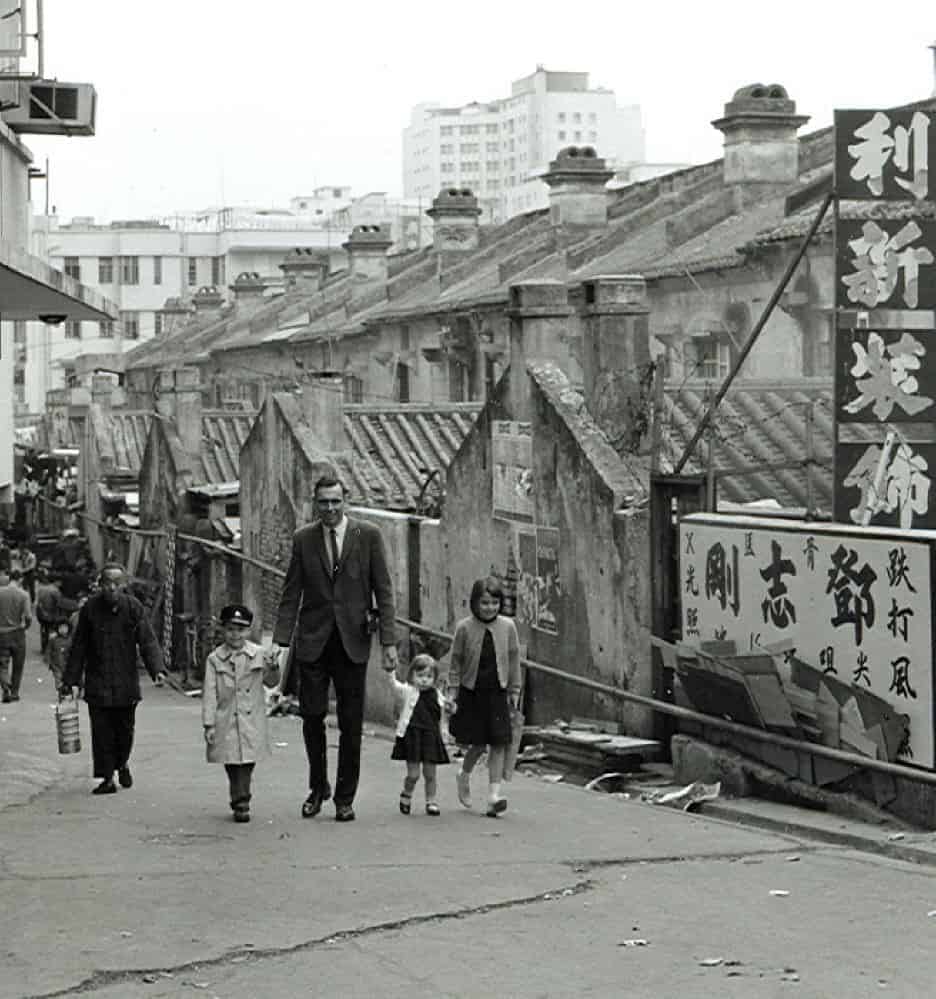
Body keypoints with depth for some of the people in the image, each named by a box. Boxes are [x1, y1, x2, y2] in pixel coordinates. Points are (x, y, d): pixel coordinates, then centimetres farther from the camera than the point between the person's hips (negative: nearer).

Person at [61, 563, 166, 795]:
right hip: (97, 682, 0)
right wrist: (70, 680, 4)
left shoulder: (133, 608, -3)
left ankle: (122, 764, 34)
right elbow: (78, 647, 4)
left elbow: (147, 641, -4)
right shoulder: (89, 608, -2)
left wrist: (157, 669, -20)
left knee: (125, 729, 7)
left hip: (126, 681, 0)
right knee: (101, 730, -3)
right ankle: (107, 778, 4)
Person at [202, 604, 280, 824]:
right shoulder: (215, 659, -1)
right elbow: (209, 693, -1)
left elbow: (271, 682, 15)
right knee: (231, 763, 3)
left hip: (251, 721, 0)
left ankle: (240, 802, 4)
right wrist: (209, 724, -5)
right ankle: (241, 803, 13)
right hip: (226, 721, 0)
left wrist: (273, 668, -8)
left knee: (247, 762, -4)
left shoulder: (258, 655, 3)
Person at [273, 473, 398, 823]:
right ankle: (318, 787, 21)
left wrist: (389, 641, -6)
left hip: (353, 640, -1)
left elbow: (384, 590, 0)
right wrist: (282, 641, -2)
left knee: (351, 724, 3)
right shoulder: (303, 539, 4)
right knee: (311, 716, 1)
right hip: (313, 641, 1)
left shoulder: (368, 536, 0)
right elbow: (291, 594, 5)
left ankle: (345, 798, 13)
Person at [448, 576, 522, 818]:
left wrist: (514, 691, 7)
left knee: (499, 743, -5)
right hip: (471, 692, -2)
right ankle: (464, 776, 30)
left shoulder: (507, 627, -2)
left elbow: (514, 659, 7)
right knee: (478, 744, 1)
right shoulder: (464, 628, -6)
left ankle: (494, 793, -2)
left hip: (497, 692, 2)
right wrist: (453, 692, 0)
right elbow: (456, 662, 1)